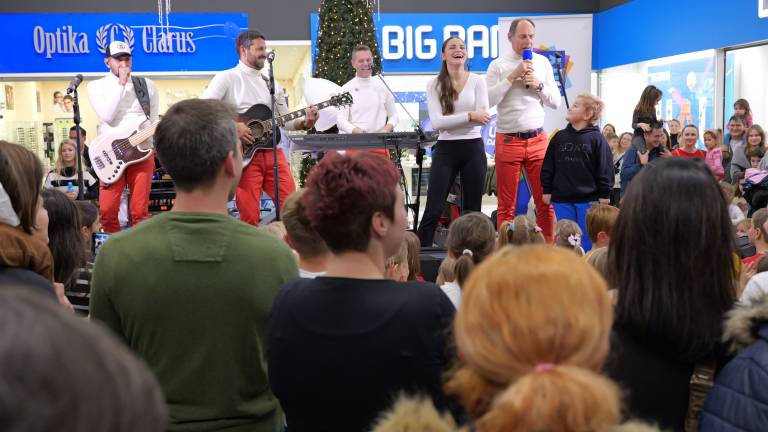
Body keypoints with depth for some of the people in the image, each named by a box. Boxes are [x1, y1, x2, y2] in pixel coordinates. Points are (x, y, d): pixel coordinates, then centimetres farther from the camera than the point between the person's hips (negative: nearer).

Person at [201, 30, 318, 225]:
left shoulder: (272, 83, 19)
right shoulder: (227, 78, -1)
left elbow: (285, 120, 19)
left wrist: (304, 123, -1)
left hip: (273, 151, 5)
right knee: (250, 217, -6)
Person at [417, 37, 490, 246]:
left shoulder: (477, 81, 3)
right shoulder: (434, 85, 2)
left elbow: (483, 117, -7)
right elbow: (436, 123, -11)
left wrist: (450, 119, -14)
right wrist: (470, 116, -20)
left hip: (473, 148, 1)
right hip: (445, 150, -1)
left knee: (472, 210, 7)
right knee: (433, 211, -4)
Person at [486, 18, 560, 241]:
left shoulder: (542, 62, 10)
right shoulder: (498, 65, 1)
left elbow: (556, 102, 10)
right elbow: (487, 100, -11)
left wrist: (539, 85, -6)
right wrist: (513, 77, -14)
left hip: (538, 140, 3)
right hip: (508, 141, -2)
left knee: (546, 202, 1)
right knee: (507, 206, 4)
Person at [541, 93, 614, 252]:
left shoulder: (596, 139, -5)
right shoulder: (559, 137, 7)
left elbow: (605, 169, -4)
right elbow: (548, 167, 9)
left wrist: (604, 195, -6)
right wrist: (546, 190, 6)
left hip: (588, 200, -3)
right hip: (562, 199, 3)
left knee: (587, 241, 5)